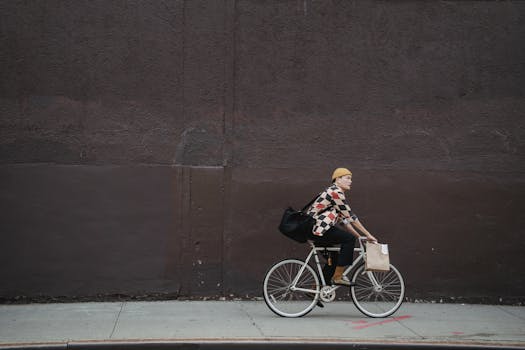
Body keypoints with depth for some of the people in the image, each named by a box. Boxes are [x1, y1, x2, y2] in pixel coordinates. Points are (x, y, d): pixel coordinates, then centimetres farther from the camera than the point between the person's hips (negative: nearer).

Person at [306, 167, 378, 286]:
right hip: (316, 228, -11)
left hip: (314, 230, 11)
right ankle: (337, 277, -10)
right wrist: (368, 235, -10)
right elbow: (350, 216, -14)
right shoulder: (335, 192, -13)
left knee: (334, 257, 20)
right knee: (349, 238, -14)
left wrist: (359, 236, 14)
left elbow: (343, 219, 19)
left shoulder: (336, 192, 20)